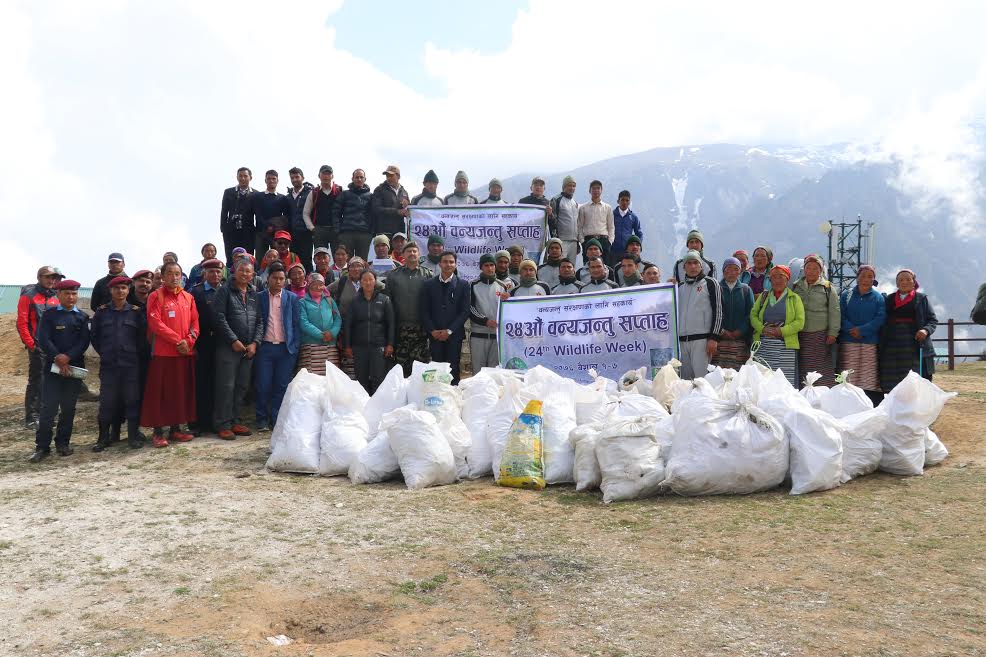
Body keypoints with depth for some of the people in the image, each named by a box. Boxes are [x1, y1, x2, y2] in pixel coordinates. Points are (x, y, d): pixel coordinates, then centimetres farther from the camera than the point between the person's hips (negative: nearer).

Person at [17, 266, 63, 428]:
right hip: (38, 346, -6)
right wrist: (31, 344, -11)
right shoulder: (28, 295, -3)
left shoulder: (55, 297, 14)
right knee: (36, 381, -5)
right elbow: (21, 323, -7)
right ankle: (31, 419, 0)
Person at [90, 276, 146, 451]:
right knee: (106, 401, 4)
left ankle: (134, 436, 12)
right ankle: (103, 438, 15)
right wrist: (103, 353, 6)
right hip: (108, 365, 1)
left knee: (132, 399, 3)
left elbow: (143, 336, 6)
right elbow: (93, 335, 11)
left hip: (131, 364, 0)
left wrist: (135, 353, 2)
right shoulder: (102, 312, 5)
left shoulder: (136, 312, 2)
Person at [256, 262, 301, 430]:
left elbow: (297, 324, 7)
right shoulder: (259, 298, 5)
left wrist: (295, 347, -1)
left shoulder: (292, 299, 8)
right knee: (262, 386, -1)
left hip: (286, 349, 1)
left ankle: (276, 421, 12)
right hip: (265, 347, -1)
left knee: (282, 387, 3)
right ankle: (262, 421, 11)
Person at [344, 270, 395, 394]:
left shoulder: (384, 300, 4)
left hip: (379, 346, -2)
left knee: (378, 379, -8)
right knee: (361, 379, 4)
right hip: (359, 346, 2)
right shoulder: (355, 301, 8)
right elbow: (348, 324, 8)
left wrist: (390, 344, -3)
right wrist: (348, 346, 3)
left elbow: (390, 323, 4)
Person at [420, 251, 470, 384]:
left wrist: (449, 330, -8)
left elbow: (465, 311, 0)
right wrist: (432, 330, -6)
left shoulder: (463, 285, 4)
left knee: (453, 368, -2)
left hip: (454, 334, -1)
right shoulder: (429, 284, 8)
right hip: (435, 335, 1)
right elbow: (423, 310, 6)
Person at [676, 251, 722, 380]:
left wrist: (714, 338, -11)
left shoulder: (710, 283, 2)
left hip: (702, 339, -5)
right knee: (685, 378, 7)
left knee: (701, 377, -11)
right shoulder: (679, 286, 17)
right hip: (681, 340, 5)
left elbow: (718, 311, -4)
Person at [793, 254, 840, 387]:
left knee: (823, 368, -3)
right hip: (800, 334, 2)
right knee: (802, 367, 3)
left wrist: (833, 333, -6)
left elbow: (834, 312, 1)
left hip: (821, 335, -2)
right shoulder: (796, 287, 12)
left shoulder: (828, 288, 4)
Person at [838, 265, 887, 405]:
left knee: (870, 378, -4)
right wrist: (851, 330, -13)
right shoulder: (846, 295, 10)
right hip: (848, 343, 0)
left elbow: (881, 318, -2)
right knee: (849, 378, -4)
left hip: (871, 343, 0)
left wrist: (862, 330, -12)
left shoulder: (878, 297, 9)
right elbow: (841, 316, 3)